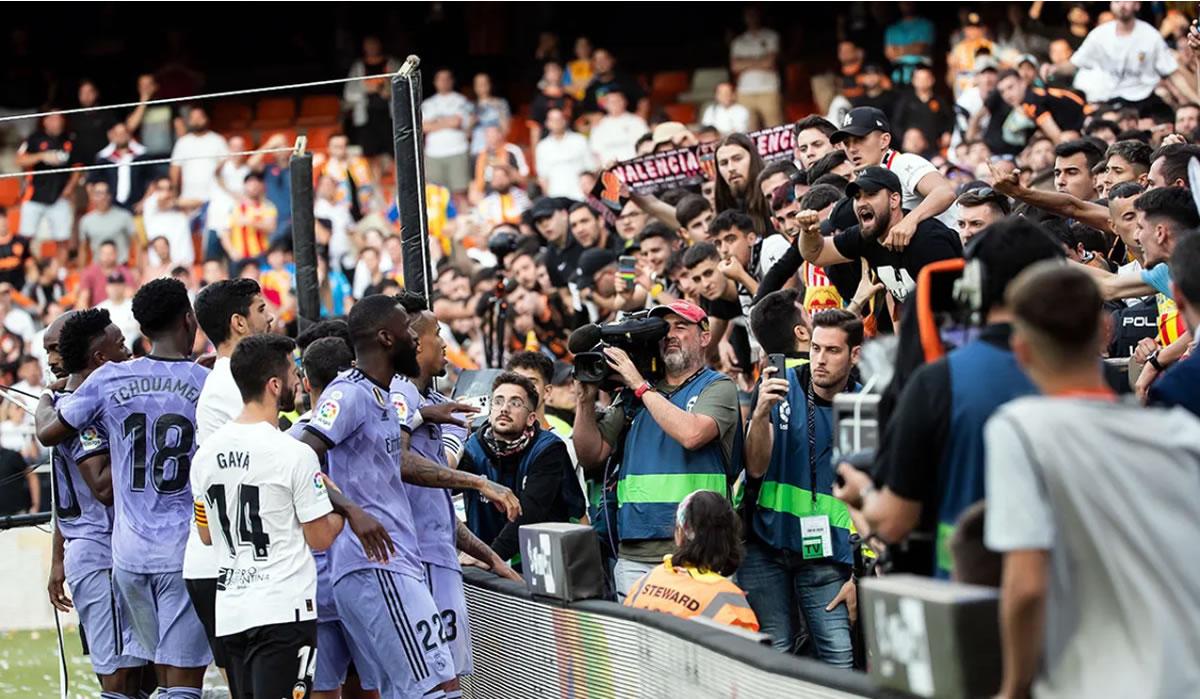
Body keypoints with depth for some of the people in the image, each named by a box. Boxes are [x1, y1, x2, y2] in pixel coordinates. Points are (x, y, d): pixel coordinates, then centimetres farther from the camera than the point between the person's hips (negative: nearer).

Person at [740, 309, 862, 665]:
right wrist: (761, 414, -23)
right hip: (767, 546, 0)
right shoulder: (781, 387, 0)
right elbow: (756, 468, -6)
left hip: (826, 555, 0)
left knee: (840, 659, -11)